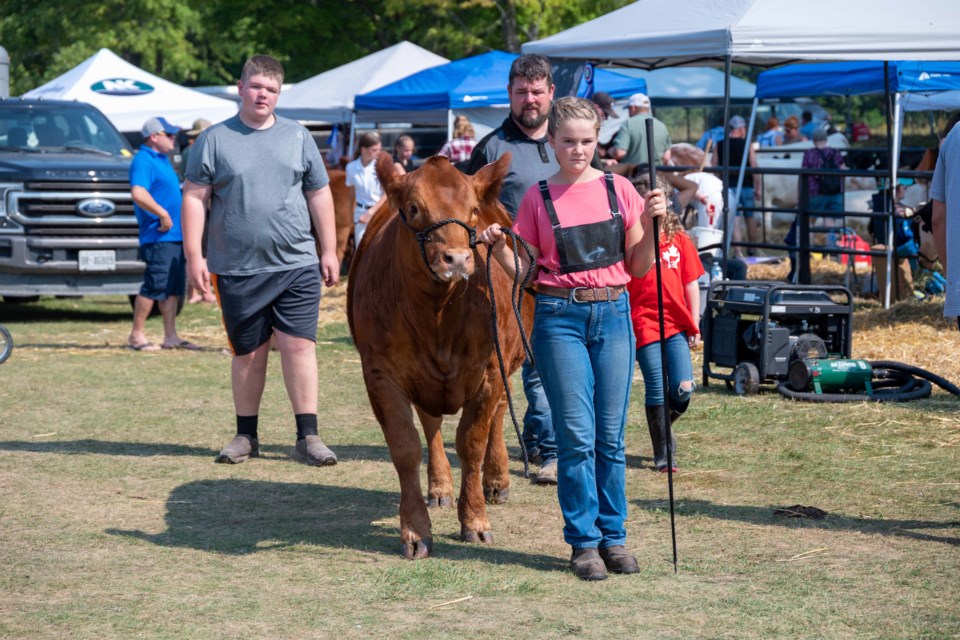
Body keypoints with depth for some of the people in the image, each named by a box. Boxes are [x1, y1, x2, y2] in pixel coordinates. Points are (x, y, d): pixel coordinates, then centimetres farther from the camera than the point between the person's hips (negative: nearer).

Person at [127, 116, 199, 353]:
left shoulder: (161, 159, 18)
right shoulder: (143, 160, -12)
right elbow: (138, 193, -26)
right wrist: (163, 214, -23)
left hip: (175, 234, 10)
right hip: (159, 236, -10)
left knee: (174, 287, 9)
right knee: (155, 286, -9)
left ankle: (171, 336, 13)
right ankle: (136, 335, -2)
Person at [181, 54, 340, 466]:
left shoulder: (298, 138, 10)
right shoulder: (214, 140, 4)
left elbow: (320, 196, 13)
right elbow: (194, 198, 1)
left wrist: (329, 251, 9)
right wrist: (194, 256, -6)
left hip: (297, 266, 1)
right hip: (236, 270, -1)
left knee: (299, 345, -6)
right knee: (248, 354, 7)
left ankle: (307, 437, -4)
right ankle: (246, 436, 19)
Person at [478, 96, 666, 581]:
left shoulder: (619, 190, 6)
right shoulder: (538, 198, 3)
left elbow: (639, 267, 7)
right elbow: (526, 270, 5)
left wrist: (652, 223, -7)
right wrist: (498, 247, -12)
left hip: (613, 314, 2)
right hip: (560, 318, -1)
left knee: (611, 435, 5)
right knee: (577, 435, -2)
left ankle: (613, 536, 15)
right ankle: (584, 541, 6)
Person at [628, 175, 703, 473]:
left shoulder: (678, 238, 8)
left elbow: (691, 284, 11)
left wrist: (694, 325, 7)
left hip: (677, 323, 3)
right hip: (643, 323, -3)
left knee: (683, 390, -3)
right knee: (656, 390, -1)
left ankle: (664, 429, 27)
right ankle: (662, 453, 12)